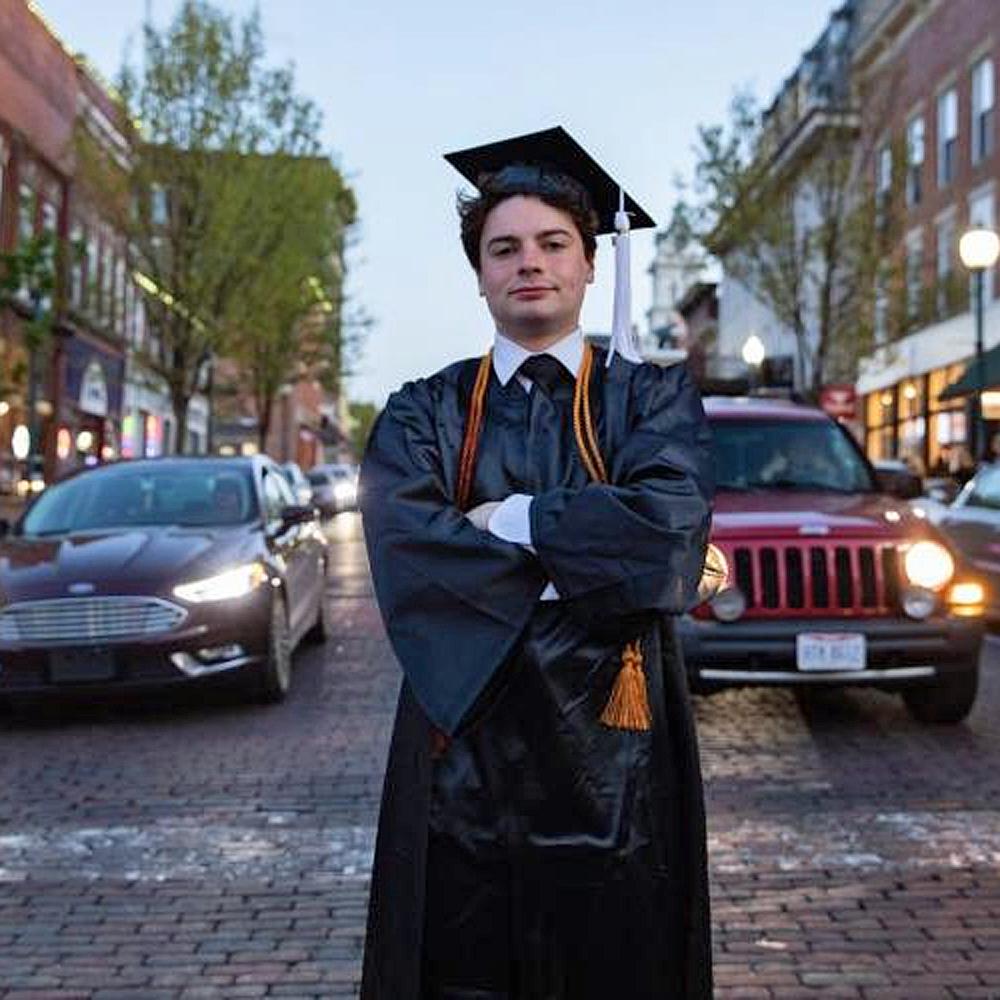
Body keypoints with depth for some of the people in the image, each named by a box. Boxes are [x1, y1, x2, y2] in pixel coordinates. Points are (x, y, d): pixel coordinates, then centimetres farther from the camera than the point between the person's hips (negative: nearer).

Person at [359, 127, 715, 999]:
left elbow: (669, 527, -14)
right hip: (464, 755, 1)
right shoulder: (423, 414, 7)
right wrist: (584, 560, -14)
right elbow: (403, 546, -12)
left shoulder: (654, 399, 5)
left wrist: (503, 519, -9)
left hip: (610, 758, 0)